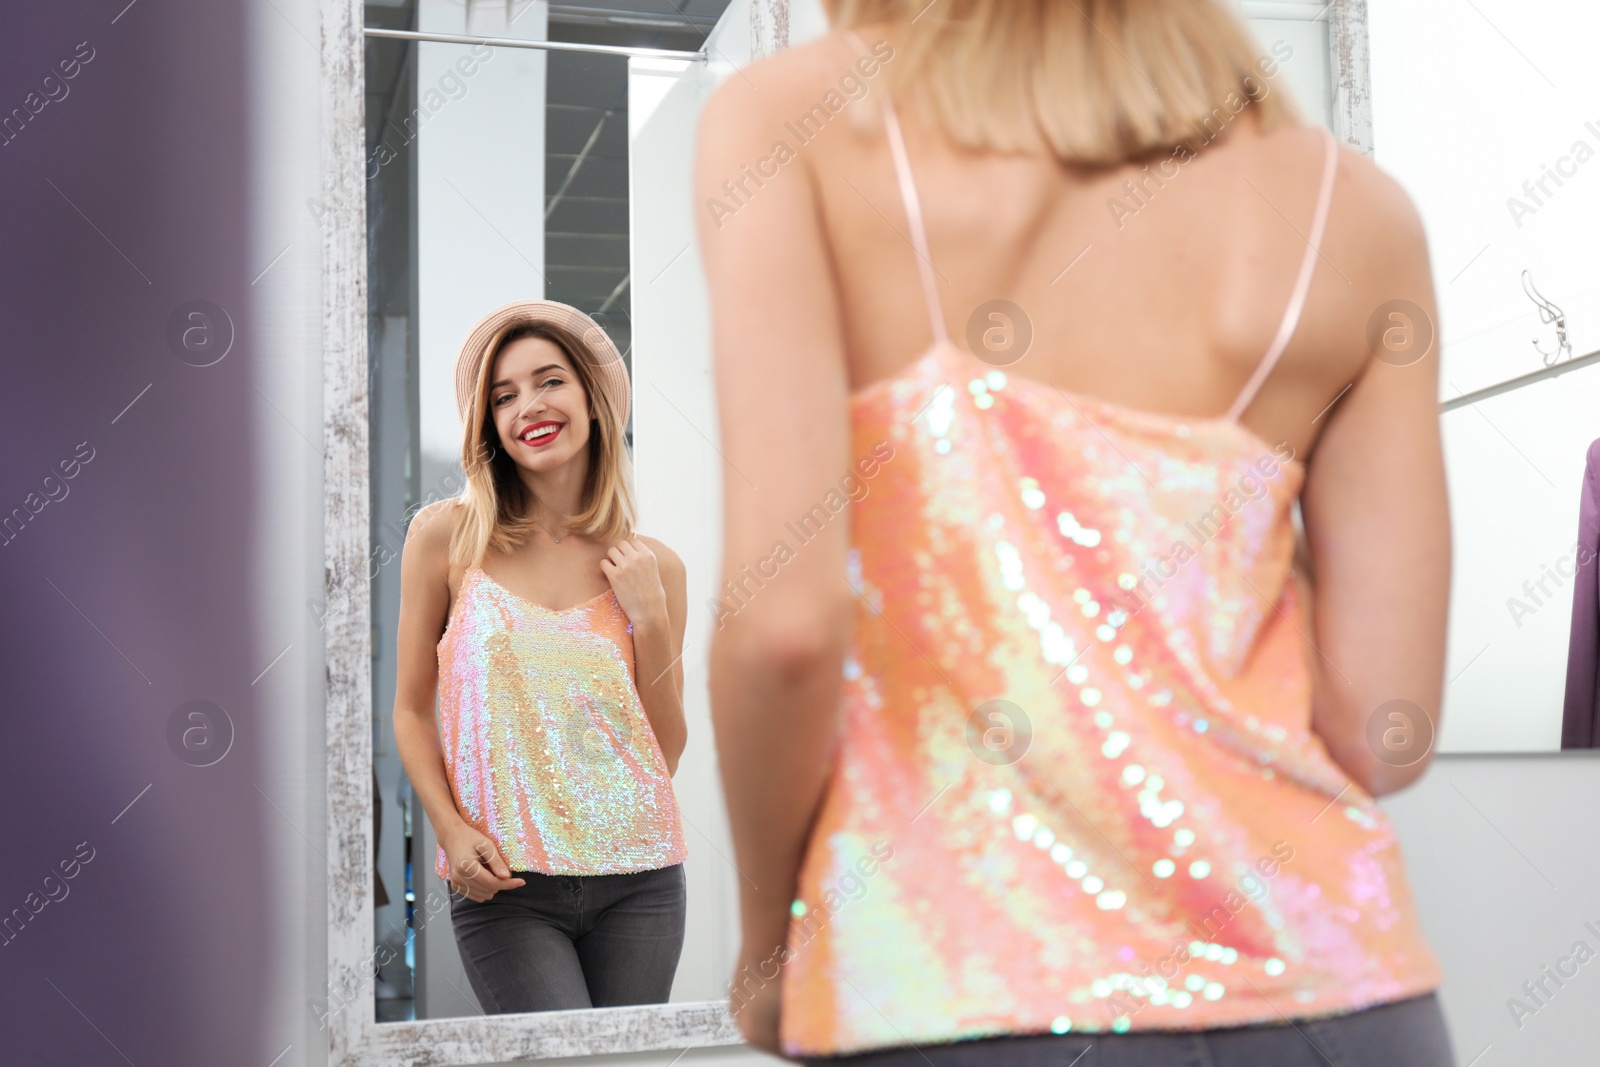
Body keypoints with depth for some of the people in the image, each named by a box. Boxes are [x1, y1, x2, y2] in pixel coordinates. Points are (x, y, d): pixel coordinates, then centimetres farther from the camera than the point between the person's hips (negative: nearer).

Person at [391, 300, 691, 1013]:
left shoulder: (653, 567, 5)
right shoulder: (446, 536, 1)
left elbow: (667, 754, 7)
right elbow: (412, 711, 6)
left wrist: (650, 617, -3)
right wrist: (452, 830, -9)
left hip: (639, 881, 3)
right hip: (504, 886, -2)